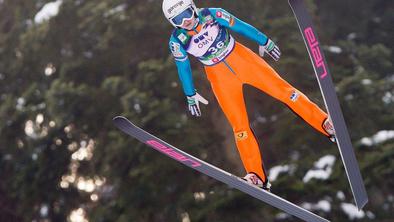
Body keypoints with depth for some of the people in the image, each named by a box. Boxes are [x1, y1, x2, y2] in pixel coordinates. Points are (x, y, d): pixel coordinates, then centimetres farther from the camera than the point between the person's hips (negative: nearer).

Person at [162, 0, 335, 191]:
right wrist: (191, 96, 11)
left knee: (280, 88, -7)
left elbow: (241, 27, -5)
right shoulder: (177, 41, -13)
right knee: (239, 125, -2)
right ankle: (256, 177, 5)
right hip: (219, 76, 0)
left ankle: (325, 123, 3)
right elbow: (183, 68, 2)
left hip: (241, 58, 0)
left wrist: (265, 42, 4)